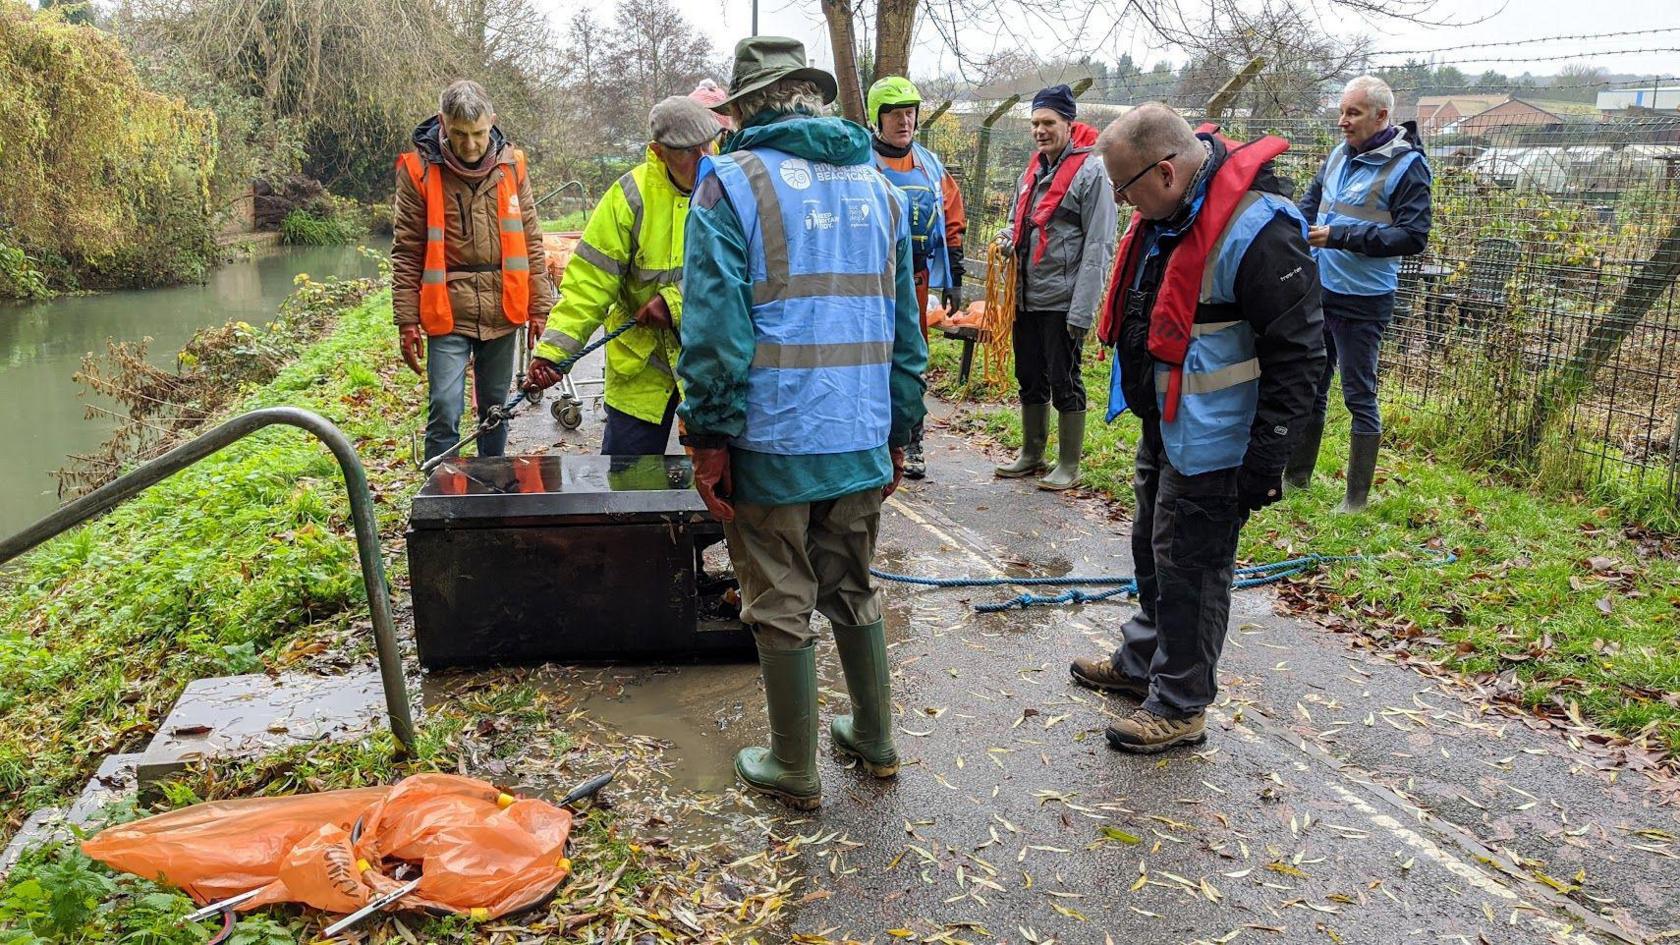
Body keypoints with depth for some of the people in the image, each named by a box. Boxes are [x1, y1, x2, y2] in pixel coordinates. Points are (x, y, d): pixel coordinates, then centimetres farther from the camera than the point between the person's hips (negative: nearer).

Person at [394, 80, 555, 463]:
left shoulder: (511, 165, 3)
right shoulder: (419, 170, -5)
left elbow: (530, 242, 8)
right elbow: (406, 254, -3)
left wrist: (539, 306, 5)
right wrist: (407, 322, -6)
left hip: (502, 314, 3)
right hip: (447, 315, -3)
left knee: (496, 409, 14)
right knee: (445, 413, -8)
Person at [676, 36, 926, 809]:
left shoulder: (732, 185, -6)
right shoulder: (878, 187, 9)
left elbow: (715, 328, -14)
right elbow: (905, 327, 11)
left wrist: (709, 439, -7)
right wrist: (898, 435, 17)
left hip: (775, 441, -5)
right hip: (862, 440, 5)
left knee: (782, 607, 8)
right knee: (853, 591, 21)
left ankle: (795, 770, 21)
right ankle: (875, 739, 34)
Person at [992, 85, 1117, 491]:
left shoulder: (1091, 171, -10)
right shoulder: (1034, 171, 13)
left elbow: (1098, 246, -15)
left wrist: (1082, 310, -20)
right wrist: (1008, 237, 2)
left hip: (1062, 301, -7)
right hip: (1027, 298, 8)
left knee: (1065, 383, 1)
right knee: (1030, 379, 16)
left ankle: (1069, 465, 13)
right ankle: (1032, 454, 30)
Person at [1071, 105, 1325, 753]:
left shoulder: (1257, 227, -26)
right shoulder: (1165, 212, 3)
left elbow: (1297, 352, -23)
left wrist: (1267, 457, -22)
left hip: (1209, 441, -9)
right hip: (1163, 425, 9)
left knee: (1189, 570, 3)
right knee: (1152, 551, 23)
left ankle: (1178, 706, 19)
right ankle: (1141, 663, 42)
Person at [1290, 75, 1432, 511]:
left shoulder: (1407, 165, -11)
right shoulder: (1339, 154, 8)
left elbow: (1413, 237, -17)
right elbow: (1310, 202, 22)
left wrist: (1340, 236, -23)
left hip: (1362, 301, -6)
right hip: (1318, 291, 7)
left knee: (1359, 396, 2)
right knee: (1309, 387, 16)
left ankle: (1357, 498, 13)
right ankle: (1296, 476, 30)